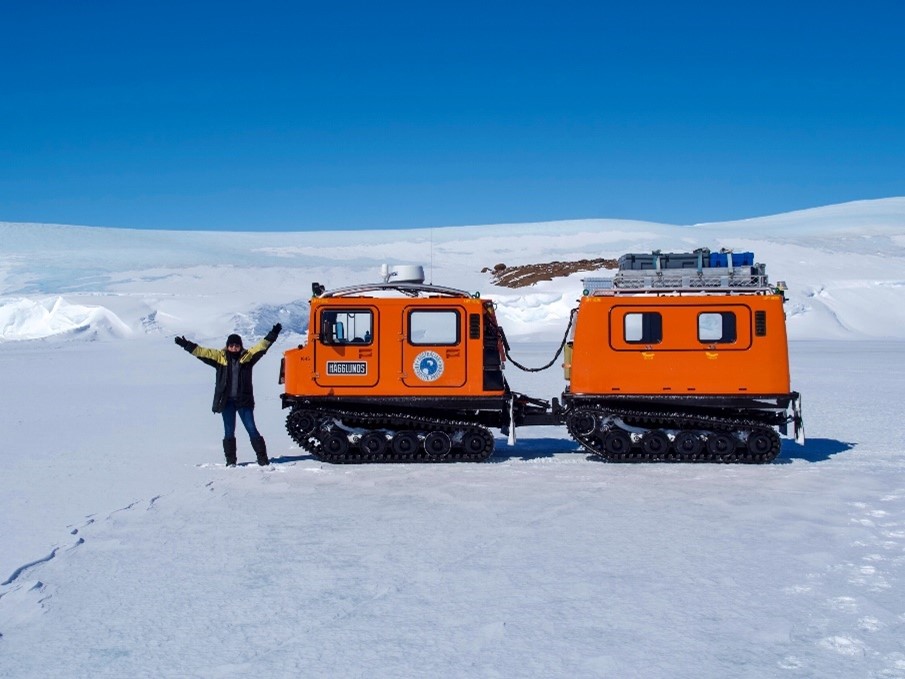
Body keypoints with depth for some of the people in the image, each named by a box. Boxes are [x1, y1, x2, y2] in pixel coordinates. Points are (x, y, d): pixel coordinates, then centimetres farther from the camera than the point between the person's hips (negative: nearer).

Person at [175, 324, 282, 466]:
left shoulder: (248, 356, 3)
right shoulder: (220, 357, 4)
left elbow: (261, 346, -1)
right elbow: (202, 352, 1)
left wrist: (272, 335, -10)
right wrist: (187, 345, -6)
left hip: (244, 401, -1)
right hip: (227, 401, 1)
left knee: (252, 429, 0)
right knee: (229, 432, 6)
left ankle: (262, 458, 5)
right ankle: (231, 460, 14)